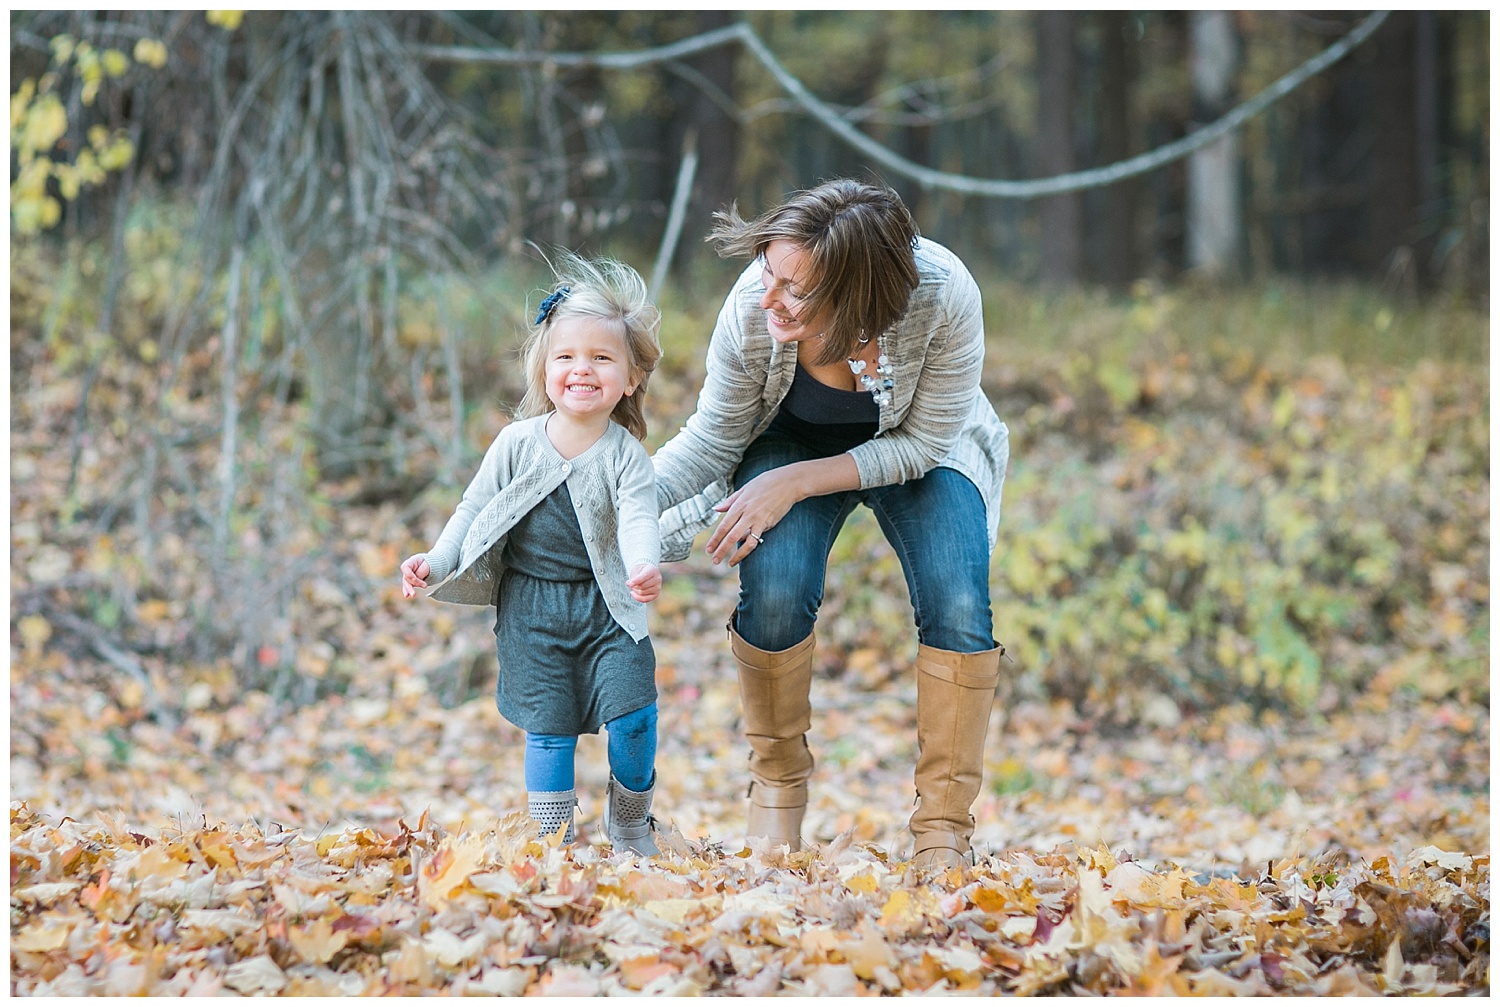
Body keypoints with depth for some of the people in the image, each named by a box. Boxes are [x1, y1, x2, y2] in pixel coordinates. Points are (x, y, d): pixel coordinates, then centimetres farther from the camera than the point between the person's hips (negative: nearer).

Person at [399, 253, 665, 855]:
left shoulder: (625, 455, -5)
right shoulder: (519, 443, -1)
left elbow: (638, 520, -18)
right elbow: (474, 510, 6)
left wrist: (645, 568, -39)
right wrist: (436, 563, -6)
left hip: (604, 606, 0)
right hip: (531, 608, 0)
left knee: (633, 712, -10)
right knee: (549, 729, -3)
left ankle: (629, 820, 15)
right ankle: (555, 841, 10)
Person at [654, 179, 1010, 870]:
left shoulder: (945, 299, -36)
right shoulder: (753, 307, -32)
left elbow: (922, 443, -22)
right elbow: (713, 438, -16)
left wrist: (796, 483, -29)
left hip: (919, 454, 0)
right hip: (793, 442, 1)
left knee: (957, 608, -23)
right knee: (773, 593, -26)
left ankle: (943, 831, -8)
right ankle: (777, 790, -1)